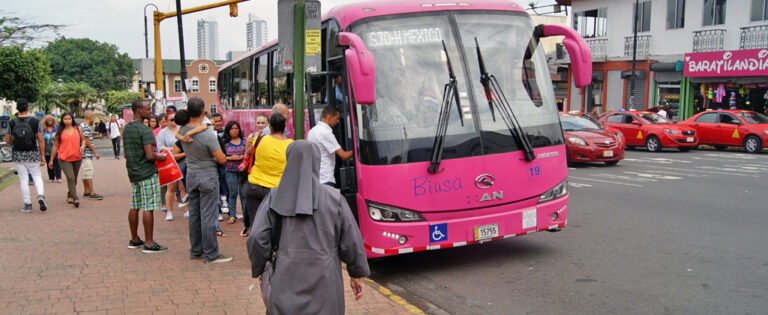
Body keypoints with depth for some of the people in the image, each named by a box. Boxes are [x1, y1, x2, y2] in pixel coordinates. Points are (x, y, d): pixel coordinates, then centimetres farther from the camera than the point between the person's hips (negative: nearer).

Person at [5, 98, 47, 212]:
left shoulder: (12, 123, -1)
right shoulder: (35, 121, -6)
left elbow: (7, 140, 1)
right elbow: (41, 140, -7)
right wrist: (42, 156, -2)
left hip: (18, 155, 1)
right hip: (32, 154, -1)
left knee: (23, 179, 7)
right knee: (37, 176, 11)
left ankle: (28, 205, 10)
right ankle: (41, 196, -14)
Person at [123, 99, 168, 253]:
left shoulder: (126, 129, 11)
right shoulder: (144, 130, -17)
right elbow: (150, 156, -22)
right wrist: (160, 158, -3)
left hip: (132, 172, 9)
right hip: (147, 173, -9)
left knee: (134, 207, 14)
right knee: (148, 208, -5)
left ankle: (134, 240, 24)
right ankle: (149, 244, -2)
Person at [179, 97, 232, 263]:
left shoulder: (182, 130, -4)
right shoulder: (208, 134, -23)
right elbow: (221, 159, -15)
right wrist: (226, 157, 5)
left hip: (191, 175, 7)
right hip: (207, 176, -7)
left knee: (194, 214, 14)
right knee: (208, 216, -3)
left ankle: (196, 251, 23)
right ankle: (210, 254, 4)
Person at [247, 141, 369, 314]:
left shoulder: (275, 197, -2)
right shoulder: (333, 197, -3)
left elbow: (257, 238, -5)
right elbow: (352, 240, -2)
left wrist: (259, 270, 10)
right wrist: (357, 274, 10)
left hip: (287, 280, 1)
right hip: (324, 280, -1)